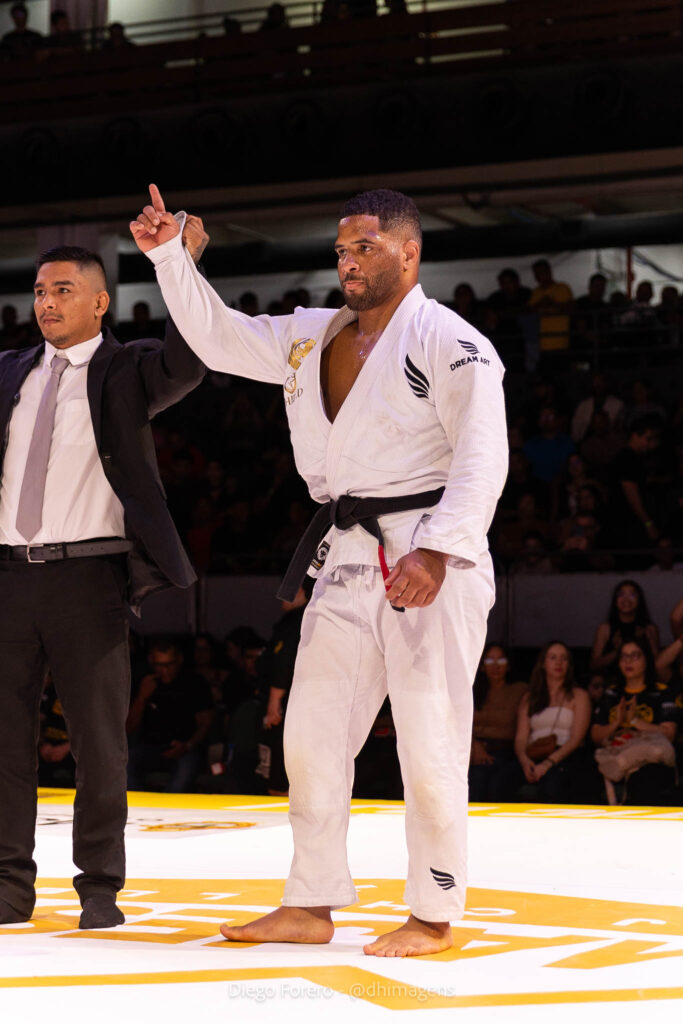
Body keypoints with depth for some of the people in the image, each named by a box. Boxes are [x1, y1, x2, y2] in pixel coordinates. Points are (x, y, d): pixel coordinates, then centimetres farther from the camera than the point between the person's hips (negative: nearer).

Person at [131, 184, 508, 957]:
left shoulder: (448, 342, -9)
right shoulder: (311, 338, 14)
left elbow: (483, 456, -15)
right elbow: (218, 338, 19)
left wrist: (438, 551, -24)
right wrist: (169, 255, 8)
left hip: (429, 560, -8)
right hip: (347, 559, 8)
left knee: (428, 740, -4)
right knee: (312, 732, 9)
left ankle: (433, 917, 6)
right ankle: (310, 906, 19)